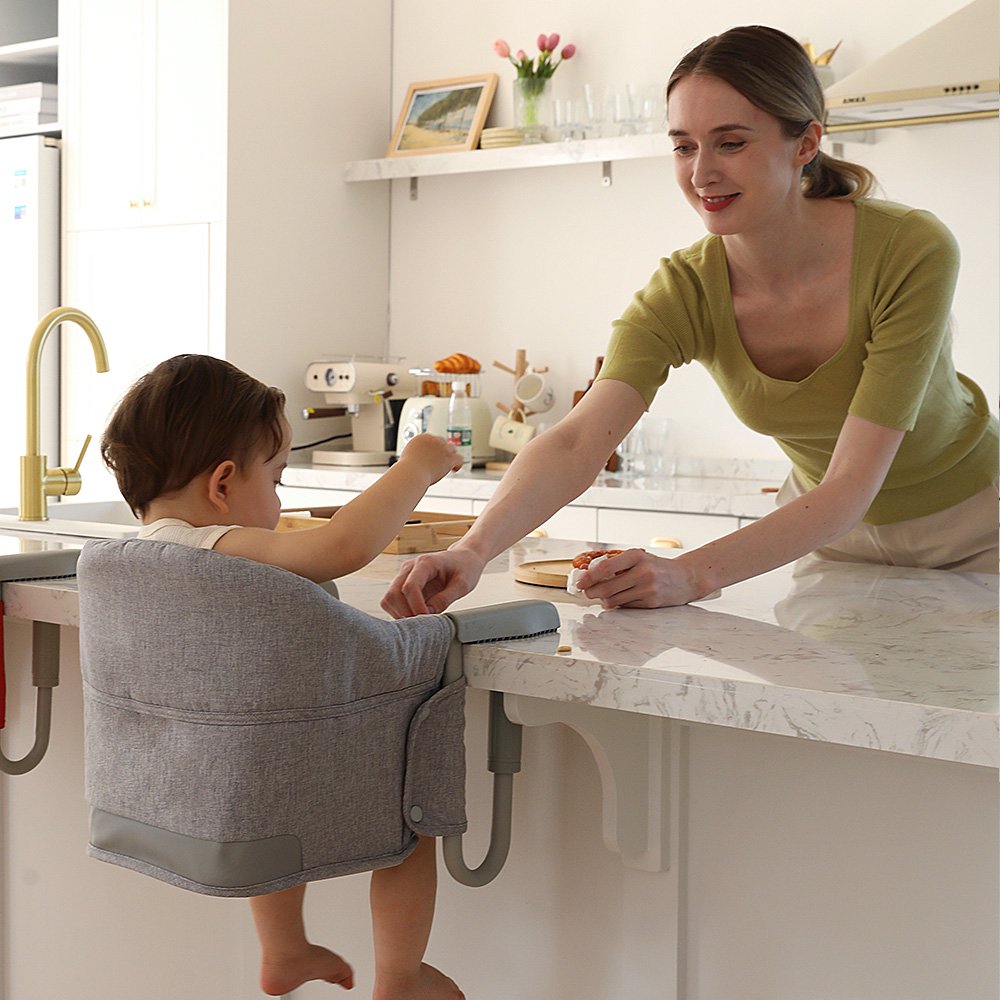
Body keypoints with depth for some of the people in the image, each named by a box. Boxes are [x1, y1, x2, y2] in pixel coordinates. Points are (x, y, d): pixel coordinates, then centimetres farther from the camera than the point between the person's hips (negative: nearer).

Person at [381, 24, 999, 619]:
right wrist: (473, 551, -54)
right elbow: (575, 446, -35)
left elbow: (852, 484, -35)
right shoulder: (683, 293, -21)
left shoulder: (912, 251, -31)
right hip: (828, 529, 2)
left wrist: (691, 576, -47)